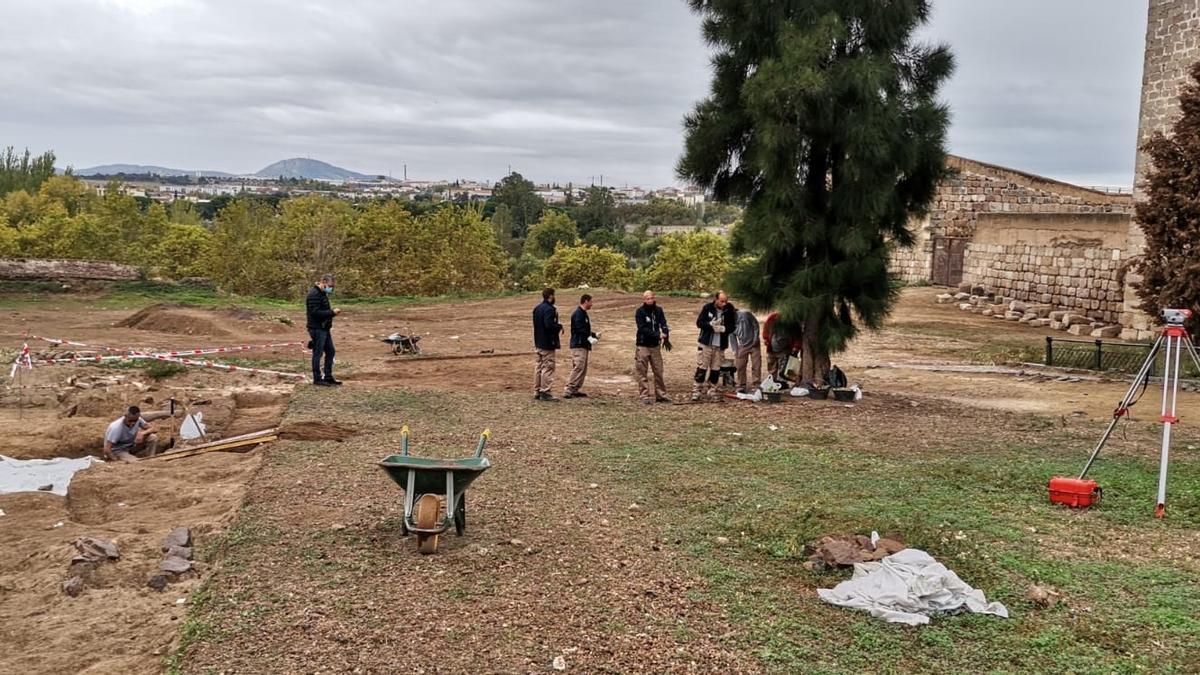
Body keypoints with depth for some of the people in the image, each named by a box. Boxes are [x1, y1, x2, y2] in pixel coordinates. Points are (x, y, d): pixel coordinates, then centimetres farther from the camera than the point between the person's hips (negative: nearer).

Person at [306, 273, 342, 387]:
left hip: (324, 328, 10)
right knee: (317, 353, -2)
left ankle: (328, 377, 21)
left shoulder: (322, 294, 16)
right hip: (317, 329, -10)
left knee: (330, 351, 13)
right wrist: (332, 312, -21)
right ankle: (317, 379, 6)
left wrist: (332, 312, 3)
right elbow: (316, 312, -24)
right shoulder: (314, 295, -17)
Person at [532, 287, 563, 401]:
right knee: (548, 368, -5)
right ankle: (545, 392, -5)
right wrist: (559, 326, -11)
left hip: (538, 343, 10)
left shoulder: (537, 309, 12)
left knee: (539, 367, 14)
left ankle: (537, 391, 19)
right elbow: (549, 325, -28)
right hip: (548, 344, -10)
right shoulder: (549, 309, -18)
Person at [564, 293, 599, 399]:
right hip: (578, 346, -11)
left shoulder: (583, 314, 21)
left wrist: (594, 335, 25)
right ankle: (568, 390, -16)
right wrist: (589, 338, -29)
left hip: (583, 346, 11)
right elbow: (580, 329, -24)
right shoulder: (578, 313, -12)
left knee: (583, 369, 12)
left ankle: (575, 390, 16)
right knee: (578, 368, -15)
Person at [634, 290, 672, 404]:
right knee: (642, 373, -2)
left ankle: (660, 395, 17)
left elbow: (663, 325, -4)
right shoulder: (640, 312, -8)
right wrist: (657, 335, -25)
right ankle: (645, 396, 4)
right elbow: (642, 329, -17)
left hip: (655, 345, 4)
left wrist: (666, 338, -21)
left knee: (659, 371, 9)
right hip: (643, 346, -4)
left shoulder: (658, 310, 3)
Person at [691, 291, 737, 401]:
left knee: (716, 369, 5)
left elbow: (733, 327, 3)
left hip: (720, 345, 2)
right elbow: (699, 322, -5)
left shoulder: (729, 311, 1)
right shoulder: (707, 308, -4)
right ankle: (696, 390, 2)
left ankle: (713, 390, 14)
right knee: (701, 367, -2)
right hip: (705, 343, -2)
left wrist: (724, 329, -17)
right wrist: (710, 324, -21)